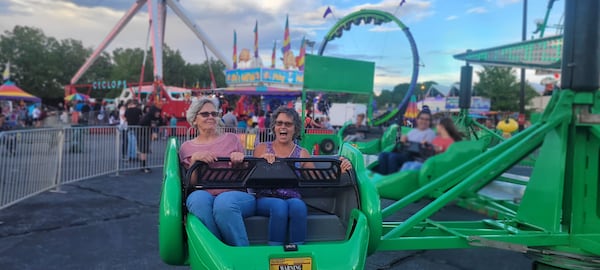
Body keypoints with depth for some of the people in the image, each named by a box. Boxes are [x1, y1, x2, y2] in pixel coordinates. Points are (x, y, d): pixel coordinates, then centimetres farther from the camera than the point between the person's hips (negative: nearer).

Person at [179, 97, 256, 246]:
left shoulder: (231, 139, 17)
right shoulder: (186, 147, 19)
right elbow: (190, 183, 9)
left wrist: (241, 159, -5)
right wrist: (195, 159, -8)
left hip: (237, 195, 0)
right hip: (205, 196, 1)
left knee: (224, 202, -38)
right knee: (198, 198, -37)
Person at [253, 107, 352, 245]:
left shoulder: (302, 153, 15)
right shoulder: (262, 148, 14)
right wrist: (262, 160, -15)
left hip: (293, 199, 1)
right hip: (266, 199, -1)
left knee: (298, 206, -34)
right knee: (279, 205, -35)